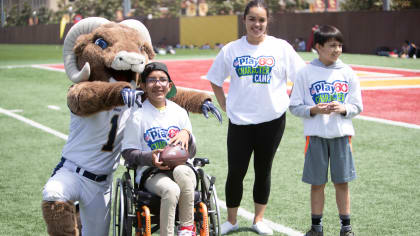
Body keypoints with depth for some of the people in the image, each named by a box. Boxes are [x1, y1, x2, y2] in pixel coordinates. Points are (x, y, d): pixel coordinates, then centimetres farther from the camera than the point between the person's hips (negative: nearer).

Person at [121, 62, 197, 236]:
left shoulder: (179, 113, 12)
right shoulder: (138, 115, 2)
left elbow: (191, 153, 14)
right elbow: (128, 152, 1)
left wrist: (186, 134, -8)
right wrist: (150, 157, -18)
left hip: (180, 168, 3)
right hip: (151, 174, -3)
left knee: (182, 171, -34)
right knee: (171, 189, -36)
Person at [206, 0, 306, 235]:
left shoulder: (281, 47, -3)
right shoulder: (231, 50, 1)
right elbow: (215, 80, 12)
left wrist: (288, 101, -1)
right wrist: (225, 105, 4)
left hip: (272, 120, 0)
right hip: (239, 121, 0)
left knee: (263, 171, 11)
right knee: (235, 172, 1)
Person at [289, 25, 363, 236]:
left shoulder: (347, 73, 4)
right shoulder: (306, 73, -2)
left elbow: (357, 106, 7)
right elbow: (295, 106, 0)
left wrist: (342, 109, -12)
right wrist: (314, 110, -16)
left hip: (341, 134, 1)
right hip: (316, 135, -1)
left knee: (342, 182, 5)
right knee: (317, 183, 5)